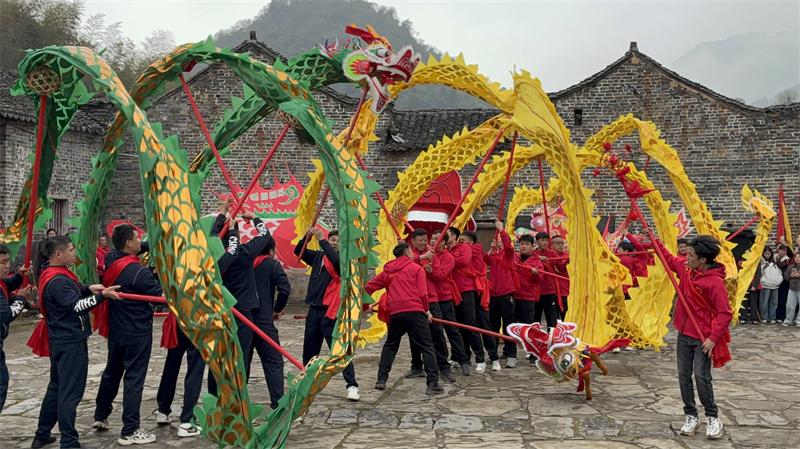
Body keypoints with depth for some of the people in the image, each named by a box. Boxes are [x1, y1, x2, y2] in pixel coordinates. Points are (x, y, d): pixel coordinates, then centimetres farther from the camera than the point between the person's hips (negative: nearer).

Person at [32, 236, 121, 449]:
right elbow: (76, 306, -31)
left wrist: (89, 288, -1)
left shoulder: (55, 274, 10)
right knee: (70, 392, -5)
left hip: (61, 341, 11)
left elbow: (72, 290, 20)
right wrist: (102, 295, -41)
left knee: (57, 387, 20)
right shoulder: (57, 281, -22)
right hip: (70, 342, -11)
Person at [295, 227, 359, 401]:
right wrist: (307, 236, -9)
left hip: (331, 312, -6)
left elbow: (337, 261, -28)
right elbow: (298, 251, 8)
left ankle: (352, 386, -7)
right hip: (314, 310, 6)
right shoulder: (318, 256, 10)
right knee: (309, 350, 16)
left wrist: (321, 240, -26)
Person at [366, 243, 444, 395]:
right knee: (427, 347, -1)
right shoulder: (416, 268, 6)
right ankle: (432, 384, -8)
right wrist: (427, 311, 11)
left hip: (395, 314, 4)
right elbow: (422, 294, -1)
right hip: (414, 312, -4)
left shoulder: (387, 271, 19)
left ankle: (381, 380, 17)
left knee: (390, 346, 22)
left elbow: (369, 287, 21)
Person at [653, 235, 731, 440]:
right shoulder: (686, 268, 0)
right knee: (683, 376, 6)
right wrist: (655, 241, 17)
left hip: (703, 338, -7)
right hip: (684, 334, 7)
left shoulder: (715, 282, -20)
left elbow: (725, 313, -19)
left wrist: (714, 338, -23)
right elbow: (669, 259, 21)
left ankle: (713, 417, 12)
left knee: (702, 377, -7)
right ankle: (691, 417, 17)